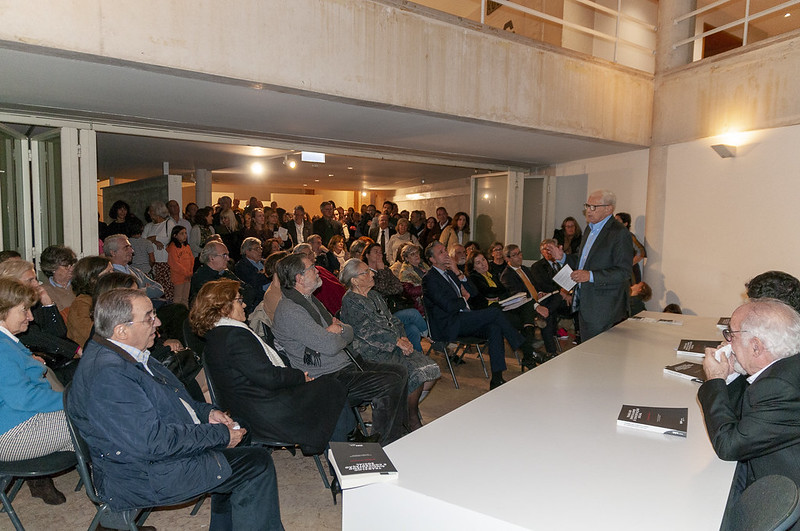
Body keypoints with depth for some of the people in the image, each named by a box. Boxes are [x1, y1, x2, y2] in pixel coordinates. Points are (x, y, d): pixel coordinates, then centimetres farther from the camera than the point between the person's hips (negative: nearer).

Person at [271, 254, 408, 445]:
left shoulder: (310, 300, 14)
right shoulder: (289, 311, -19)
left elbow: (349, 332, 15)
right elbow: (330, 346, -25)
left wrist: (337, 330, -8)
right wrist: (335, 333, -2)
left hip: (346, 364, 10)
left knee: (400, 372, 6)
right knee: (391, 383, -19)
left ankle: (398, 433, 18)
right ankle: (384, 448, -3)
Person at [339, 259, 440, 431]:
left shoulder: (374, 295, 19)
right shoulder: (350, 302, -7)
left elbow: (392, 320, 17)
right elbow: (368, 331, -17)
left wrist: (403, 338, -2)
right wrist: (398, 341, -18)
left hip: (394, 346, 8)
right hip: (373, 354, -8)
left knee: (431, 370, -8)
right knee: (415, 375, -23)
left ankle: (411, 409, 10)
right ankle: (412, 419, -1)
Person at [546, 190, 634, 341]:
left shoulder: (619, 233, -14)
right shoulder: (590, 229, 14)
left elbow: (624, 272, -20)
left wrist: (591, 276, -28)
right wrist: (563, 257, 6)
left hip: (604, 310, -8)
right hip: (585, 304, 8)